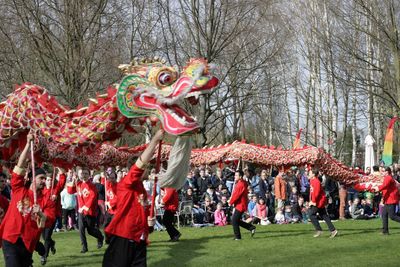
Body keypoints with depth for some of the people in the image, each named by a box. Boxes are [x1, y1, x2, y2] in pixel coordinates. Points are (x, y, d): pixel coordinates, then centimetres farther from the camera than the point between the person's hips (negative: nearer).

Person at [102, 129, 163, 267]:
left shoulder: (142, 190, 19)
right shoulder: (125, 184, -5)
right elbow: (141, 163, -17)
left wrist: (149, 221, 10)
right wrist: (156, 139, -17)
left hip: (139, 239, 8)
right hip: (122, 237, -8)